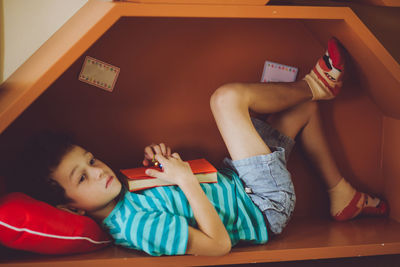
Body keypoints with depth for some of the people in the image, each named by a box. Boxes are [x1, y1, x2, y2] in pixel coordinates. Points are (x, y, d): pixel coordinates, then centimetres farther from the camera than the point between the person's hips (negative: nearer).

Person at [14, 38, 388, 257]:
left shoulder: (119, 198, -2)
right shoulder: (138, 227, -30)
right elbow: (219, 244, -30)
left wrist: (158, 159, -9)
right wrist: (186, 180, -27)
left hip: (235, 183, 9)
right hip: (266, 208, -9)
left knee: (304, 108, 18)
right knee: (227, 96, -21)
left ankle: (341, 194, 26)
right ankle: (316, 84, 9)